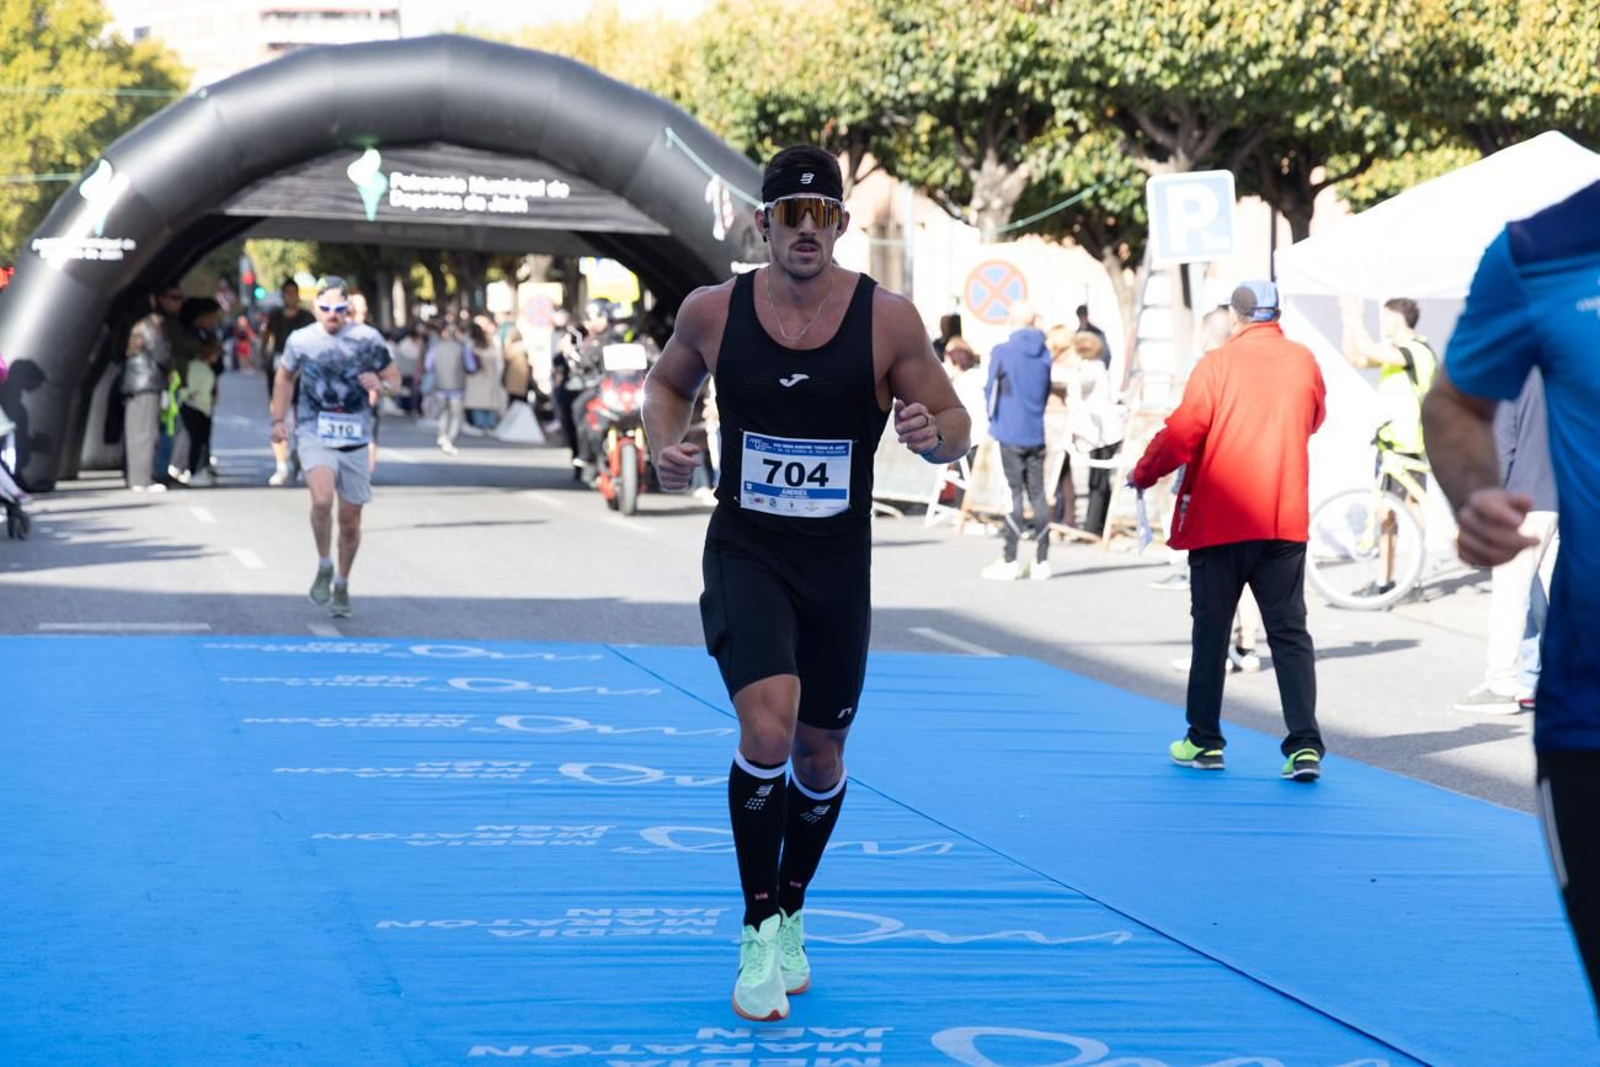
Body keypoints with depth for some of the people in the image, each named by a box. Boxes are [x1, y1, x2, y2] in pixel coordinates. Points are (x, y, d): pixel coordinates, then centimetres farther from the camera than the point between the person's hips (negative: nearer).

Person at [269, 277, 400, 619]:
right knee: (322, 499, -27)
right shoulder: (300, 340, 1)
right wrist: (278, 420, 15)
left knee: (350, 520, 7)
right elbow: (285, 377, 19)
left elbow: (394, 379, 7)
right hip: (315, 435, -1)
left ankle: (342, 584, 29)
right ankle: (324, 566, -4)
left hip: (355, 440, 1)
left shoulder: (368, 339, -1)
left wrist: (381, 386, -16)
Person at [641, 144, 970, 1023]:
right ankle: (757, 937, -8)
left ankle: (790, 917, 40)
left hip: (839, 562, 2)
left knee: (820, 752, 14)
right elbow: (667, 383, 14)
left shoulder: (888, 320, -9)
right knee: (767, 726, -23)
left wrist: (933, 434, -24)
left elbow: (954, 422, -1)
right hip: (746, 552, -1)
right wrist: (665, 446, -6)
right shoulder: (713, 311, -6)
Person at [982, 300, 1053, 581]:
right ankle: (1042, 560, 9)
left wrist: (993, 418, 17)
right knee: (1037, 494, 7)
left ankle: (1009, 561, -1)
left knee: (1014, 493, -3)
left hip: (1010, 433, -4)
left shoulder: (1002, 352, -8)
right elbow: (1047, 391, 13)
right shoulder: (1044, 354, 6)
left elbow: (991, 391, -1)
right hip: (1036, 433, 4)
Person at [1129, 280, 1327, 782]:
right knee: (1290, 632, 3)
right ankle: (1304, 745, -8)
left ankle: (1204, 741, 15)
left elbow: (1182, 433, -10)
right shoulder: (1304, 362, 2)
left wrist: (1142, 475, 5)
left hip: (1220, 520, -2)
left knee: (1211, 631, 9)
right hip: (1286, 520, 2)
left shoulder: (1217, 364, -9)